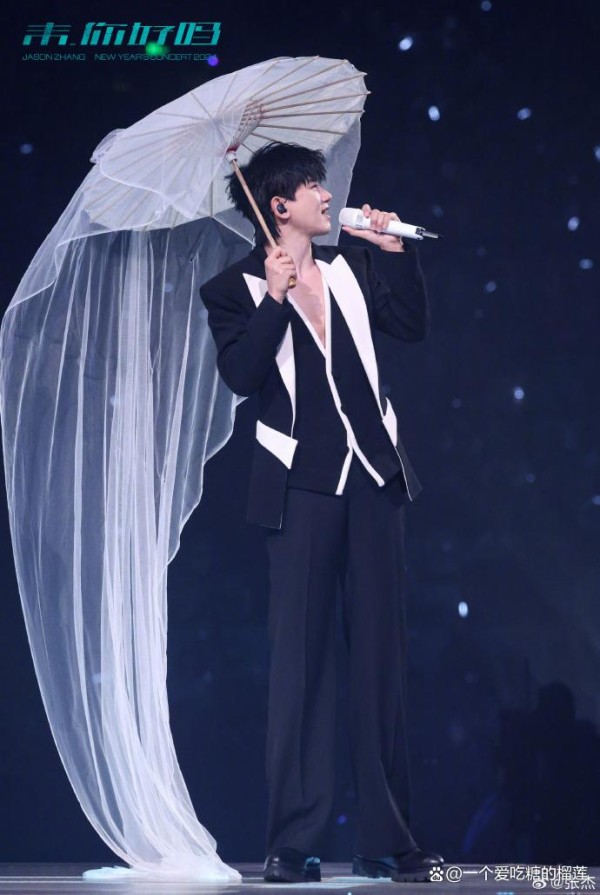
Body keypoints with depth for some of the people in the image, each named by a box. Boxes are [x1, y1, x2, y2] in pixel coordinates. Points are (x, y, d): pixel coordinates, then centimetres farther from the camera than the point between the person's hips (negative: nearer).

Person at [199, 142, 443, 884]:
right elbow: (240, 375, -13)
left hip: (374, 476, 5)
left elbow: (411, 326, 13)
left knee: (382, 657, 5)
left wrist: (401, 253, 7)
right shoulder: (234, 290, 0)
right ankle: (291, 843, -1)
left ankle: (385, 841, 9)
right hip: (303, 486, -4)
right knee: (300, 660, -5)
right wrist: (274, 299, -21)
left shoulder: (349, 267, 13)